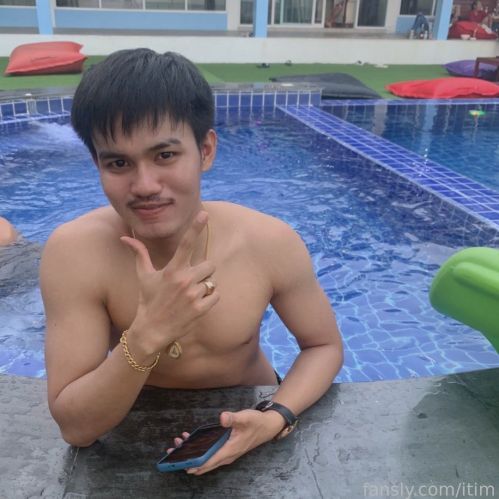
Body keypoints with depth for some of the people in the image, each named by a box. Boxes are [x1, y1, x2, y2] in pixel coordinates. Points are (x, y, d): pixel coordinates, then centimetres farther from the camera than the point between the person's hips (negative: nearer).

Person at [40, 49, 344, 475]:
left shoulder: (271, 244, -20)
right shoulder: (74, 252, -22)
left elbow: (325, 346, -5)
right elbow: (77, 428, -20)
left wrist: (277, 418, -22)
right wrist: (148, 334, -35)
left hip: (244, 421, 1)